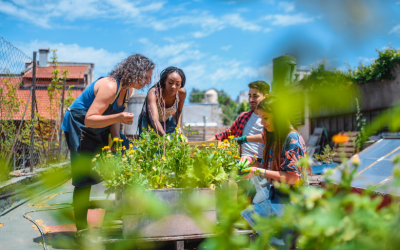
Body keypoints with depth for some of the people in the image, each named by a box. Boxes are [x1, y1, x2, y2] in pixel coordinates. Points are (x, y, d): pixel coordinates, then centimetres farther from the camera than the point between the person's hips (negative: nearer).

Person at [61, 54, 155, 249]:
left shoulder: (127, 90, 0)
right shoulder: (110, 86, -29)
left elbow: (113, 116, 5)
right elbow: (89, 119, -32)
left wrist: (117, 140, -6)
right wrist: (118, 117, -44)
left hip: (99, 128, 9)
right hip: (78, 127, -9)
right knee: (84, 179, -10)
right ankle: (81, 232, 0)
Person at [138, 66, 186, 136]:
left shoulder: (182, 93, -23)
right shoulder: (153, 93, -36)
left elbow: (179, 111, -1)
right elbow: (154, 120, -49)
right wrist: (165, 137, -65)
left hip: (167, 122, 3)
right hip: (149, 122, -3)